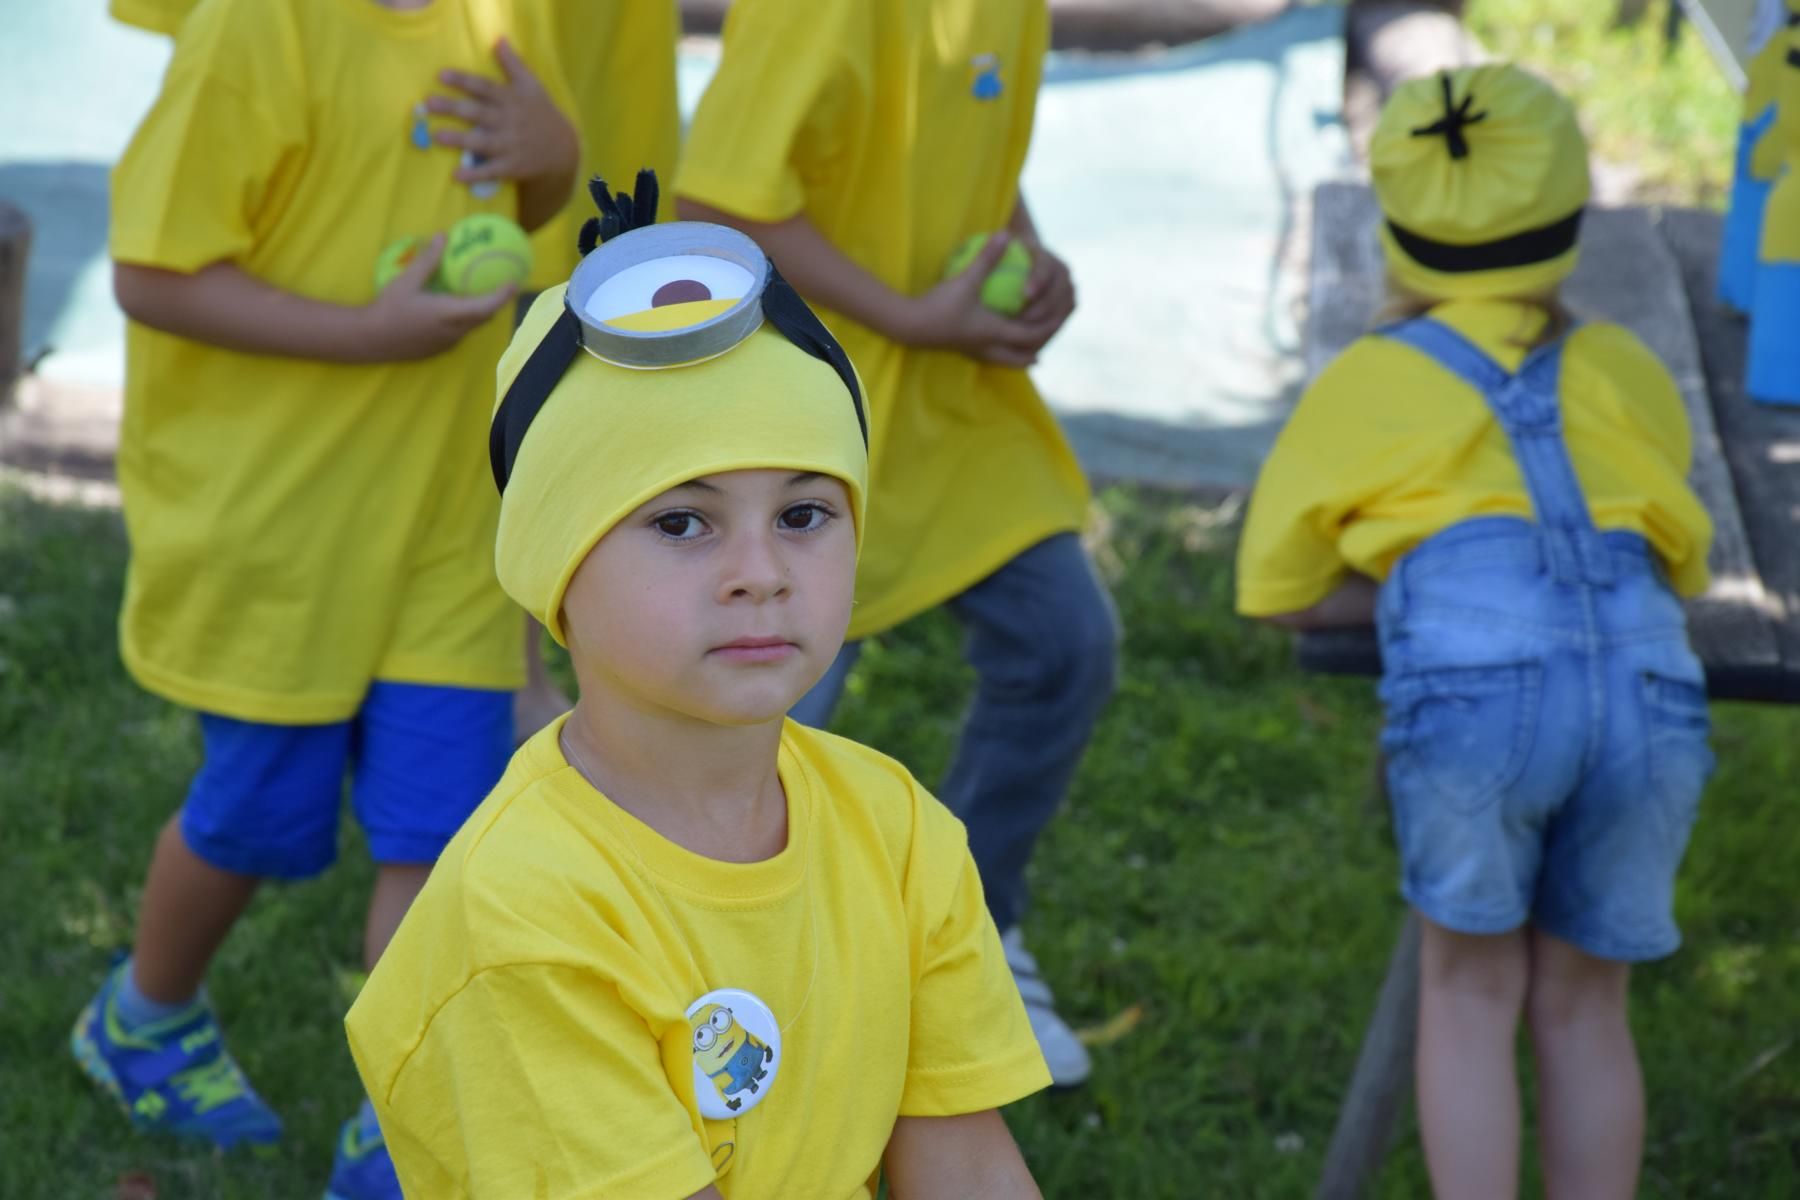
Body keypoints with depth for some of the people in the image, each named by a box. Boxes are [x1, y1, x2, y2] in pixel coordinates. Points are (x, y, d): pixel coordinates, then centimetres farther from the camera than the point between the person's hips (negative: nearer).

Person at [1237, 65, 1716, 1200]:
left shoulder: (1366, 379, 22)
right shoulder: (1626, 370, 27)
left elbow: (1280, 590, 27)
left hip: (1475, 680, -2)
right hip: (1646, 682, 2)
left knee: (1473, 992, 13)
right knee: (1582, 1004, 16)